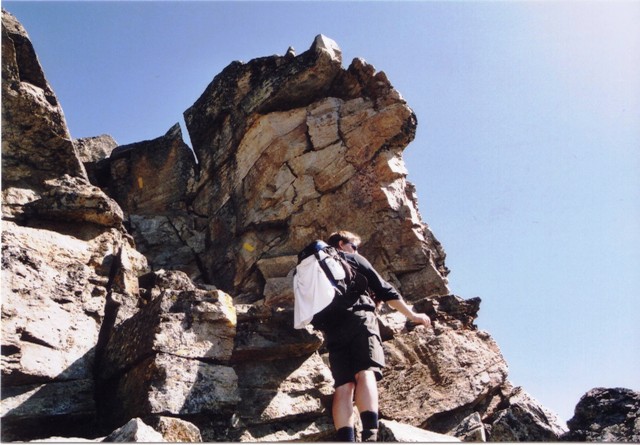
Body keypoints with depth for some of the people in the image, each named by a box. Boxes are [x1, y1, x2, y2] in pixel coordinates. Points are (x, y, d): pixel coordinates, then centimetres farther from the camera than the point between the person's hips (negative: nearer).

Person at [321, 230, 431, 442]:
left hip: (331, 328, 4)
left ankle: (346, 441, -21)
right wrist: (412, 315, 22)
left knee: (343, 385, -5)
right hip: (359, 319, -4)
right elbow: (384, 290, 16)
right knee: (365, 373, -19)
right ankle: (370, 436, -39)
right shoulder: (355, 259, 19)